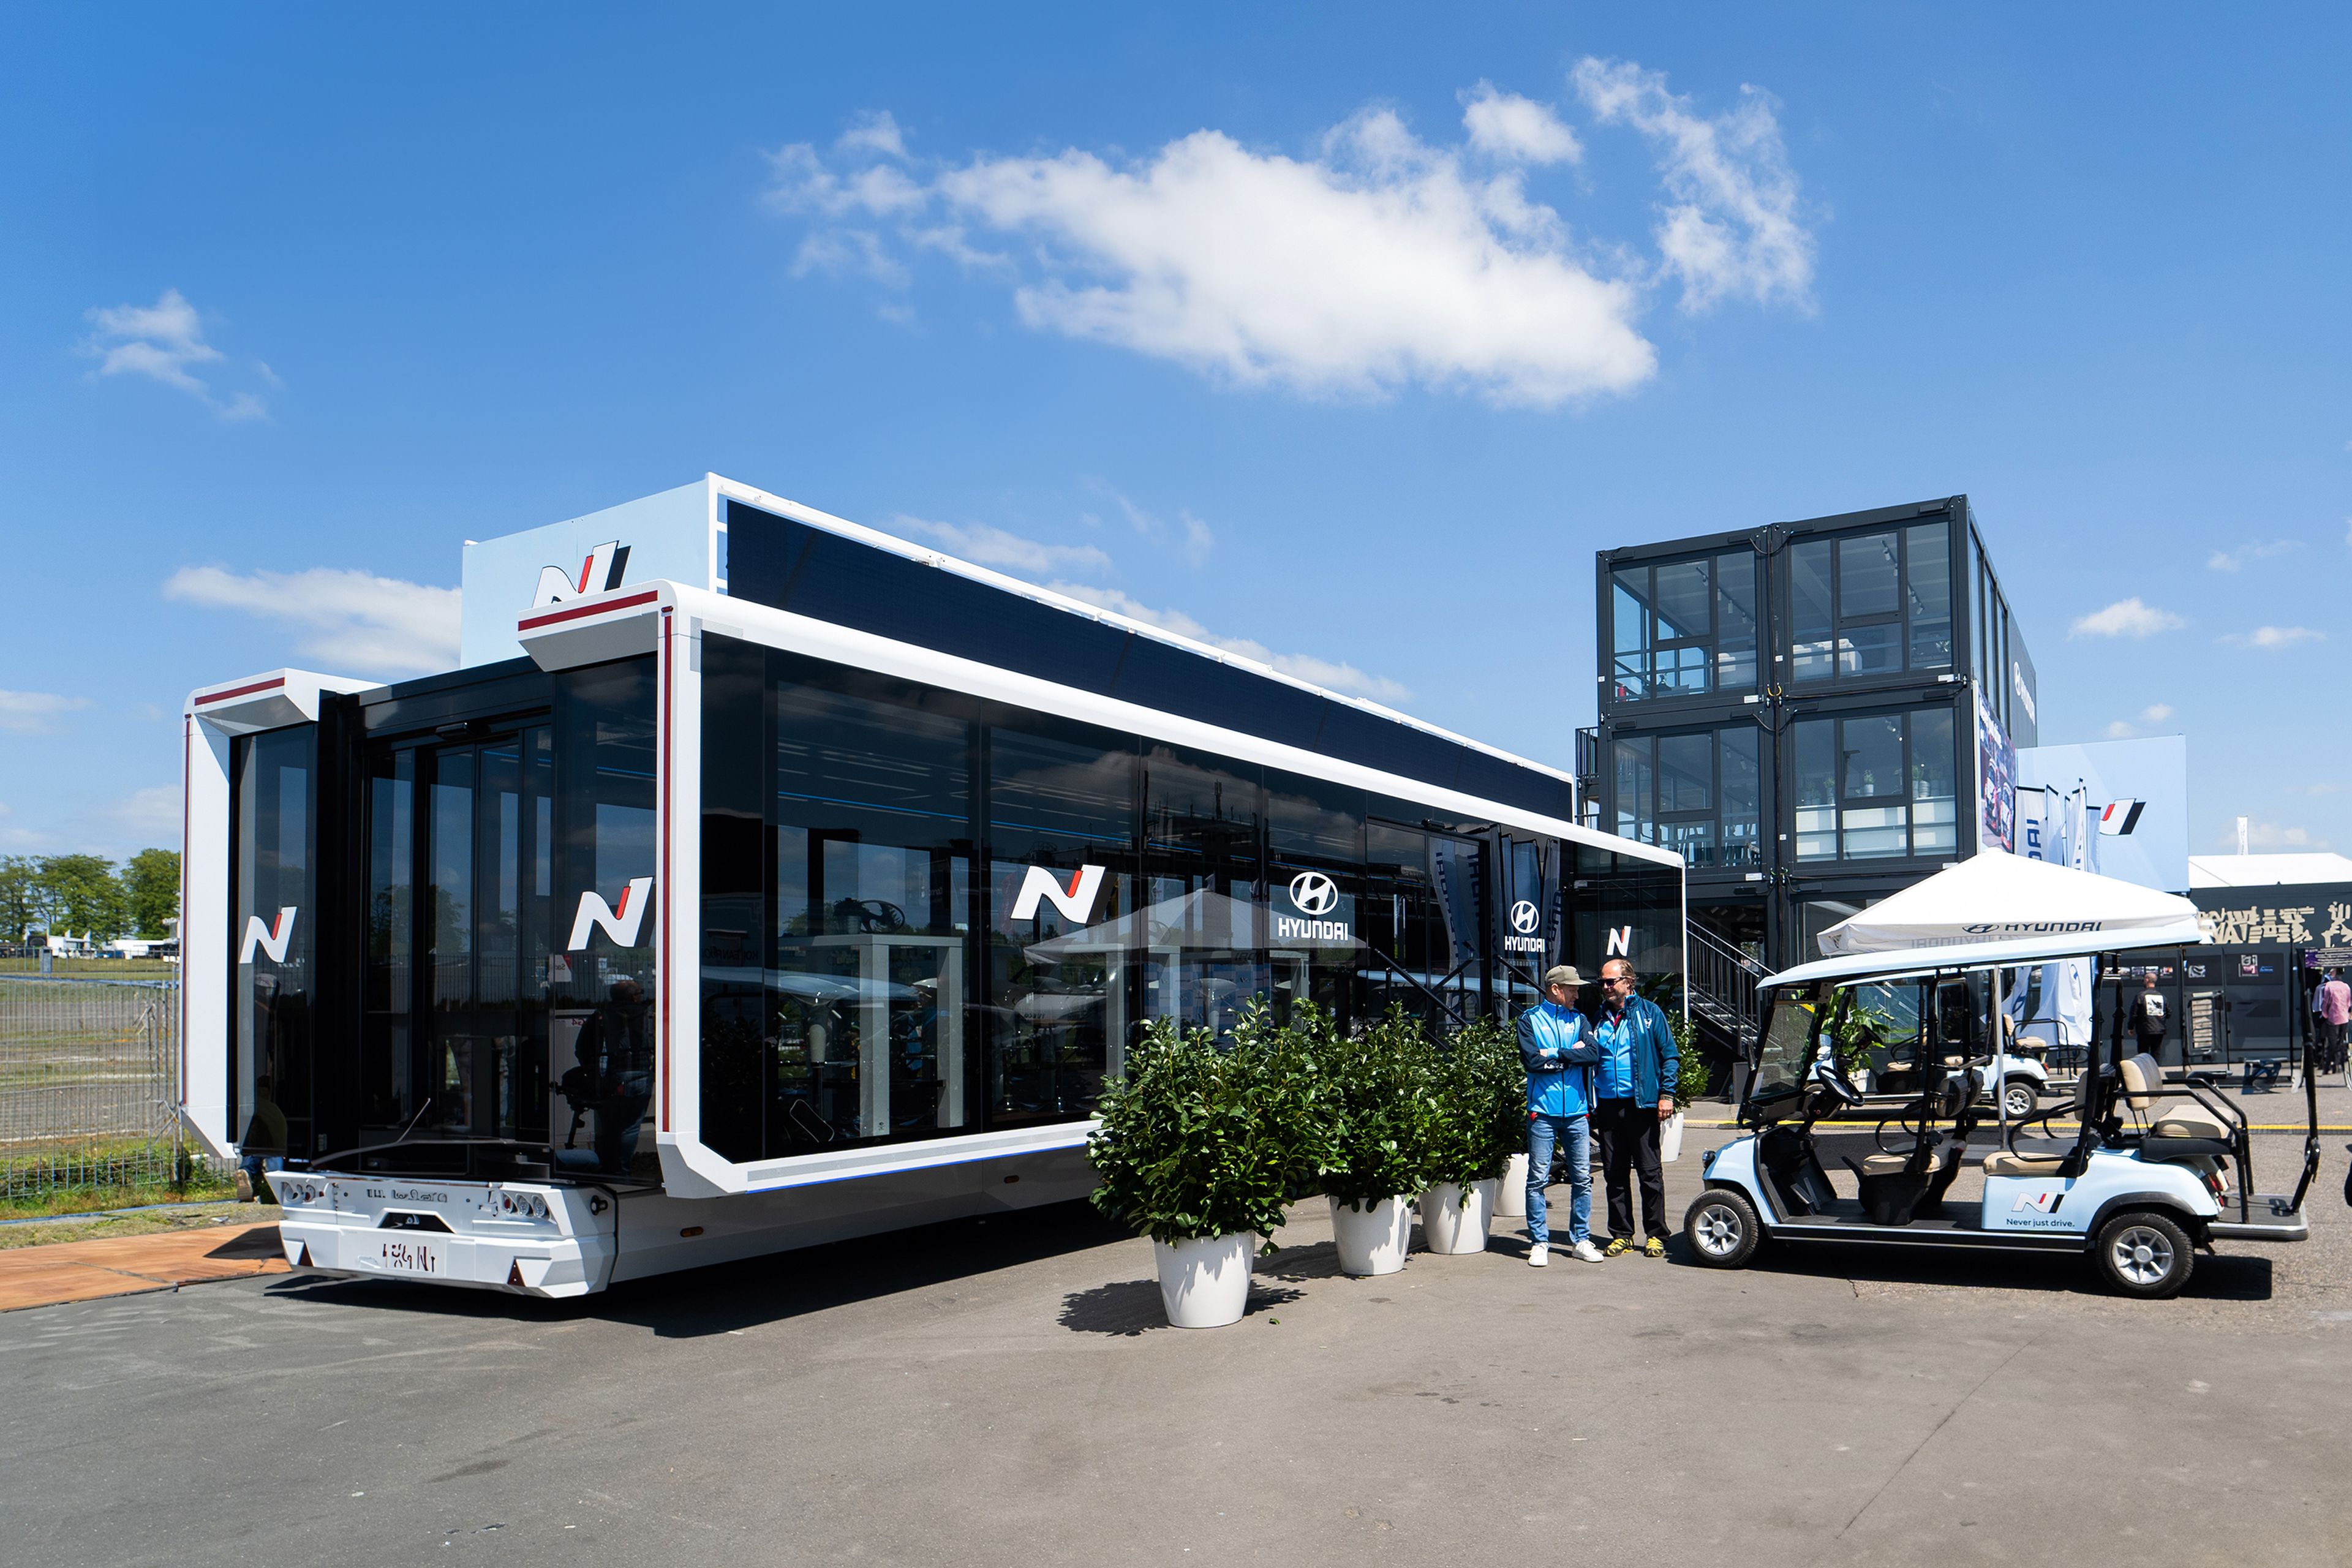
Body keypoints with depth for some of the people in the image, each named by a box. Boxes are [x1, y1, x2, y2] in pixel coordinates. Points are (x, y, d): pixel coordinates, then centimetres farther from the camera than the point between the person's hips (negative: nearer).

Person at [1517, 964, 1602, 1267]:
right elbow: (1531, 1060, -12)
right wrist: (1571, 1055, -6)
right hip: (1543, 1111, -3)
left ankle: (1581, 1240, 16)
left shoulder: (1578, 1019, 12)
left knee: (1582, 1177, 6)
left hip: (1577, 1112, 3)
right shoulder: (1530, 1020, 2)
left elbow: (1591, 1053, -5)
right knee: (1538, 1179, -1)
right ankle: (1539, 1242, 7)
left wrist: (1553, 1055, -10)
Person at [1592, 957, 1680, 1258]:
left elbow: (1670, 1055, 1)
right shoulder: (1598, 1018, 14)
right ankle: (1621, 1235, 15)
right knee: (1615, 1174, 7)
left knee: (1650, 1173, 1)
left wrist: (1666, 1094, -9)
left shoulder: (1649, 1012, 2)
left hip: (1642, 1104, -4)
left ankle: (1656, 1236, 9)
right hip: (1608, 1106, 4)